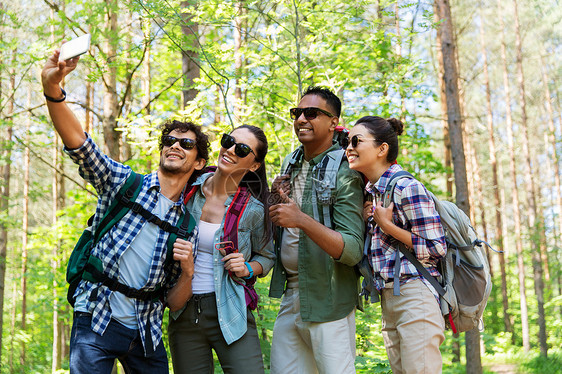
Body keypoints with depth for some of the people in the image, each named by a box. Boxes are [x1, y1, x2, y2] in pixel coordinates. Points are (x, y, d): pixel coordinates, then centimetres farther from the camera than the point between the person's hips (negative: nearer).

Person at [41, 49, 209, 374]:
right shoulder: (123, 181, 2)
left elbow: (174, 299, 11)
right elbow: (78, 142, -15)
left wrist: (187, 271, -11)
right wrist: (53, 88, -31)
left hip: (147, 334, 4)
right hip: (97, 322, -3)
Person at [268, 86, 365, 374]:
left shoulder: (343, 173, -12)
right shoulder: (290, 164, 11)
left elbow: (353, 251, -20)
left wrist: (301, 220, -31)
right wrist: (277, 198, 1)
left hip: (327, 302, -7)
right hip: (290, 295, 7)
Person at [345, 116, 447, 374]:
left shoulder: (407, 188, -12)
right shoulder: (371, 191, 15)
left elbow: (436, 248, -13)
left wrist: (387, 226, -13)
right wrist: (367, 220, 5)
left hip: (415, 297, -9)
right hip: (388, 300, 9)